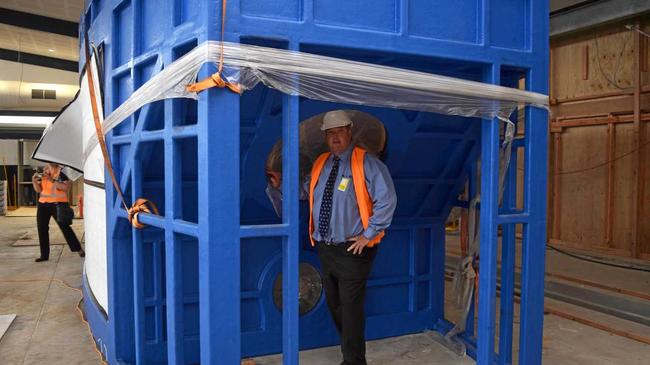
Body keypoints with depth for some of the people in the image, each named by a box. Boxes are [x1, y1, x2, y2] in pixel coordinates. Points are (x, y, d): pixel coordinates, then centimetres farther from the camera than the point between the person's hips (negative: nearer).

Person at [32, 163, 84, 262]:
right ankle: (44, 255, 12)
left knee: (64, 227, -4)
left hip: (57, 205, -6)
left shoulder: (61, 175, -10)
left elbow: (66, 188, -23)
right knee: (42, 228, 4)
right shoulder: (43, 176, 9)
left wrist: (52, 180, -25)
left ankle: (79, 249, 8)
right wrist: (34, 181, -5)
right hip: (43, 205, 6)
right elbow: (39, 190, 13)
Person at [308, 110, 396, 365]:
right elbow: (307, 192, 22)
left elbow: (387, 200, -17)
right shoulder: (320, 164, 9)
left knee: (350, 307, -5)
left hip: (353, 248, -7)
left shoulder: (366, 164, -10)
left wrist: (368, 234, -17)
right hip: (324, 247, 7)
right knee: (333, 304, 17)